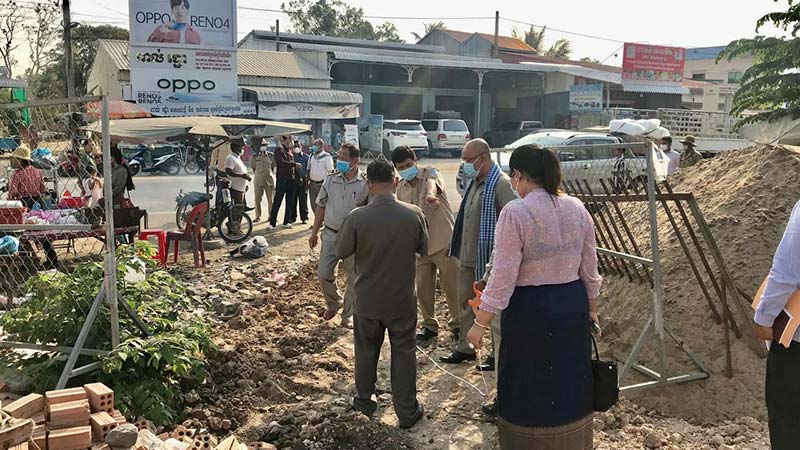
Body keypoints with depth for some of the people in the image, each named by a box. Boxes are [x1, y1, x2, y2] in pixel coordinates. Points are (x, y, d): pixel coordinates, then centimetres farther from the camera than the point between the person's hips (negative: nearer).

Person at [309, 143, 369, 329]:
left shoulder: (365, 184, -9)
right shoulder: (331, 180, 1)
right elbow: (321, 207, 9)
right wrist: (314, 232, 9)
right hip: (330, 234, 3)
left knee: (352, 279, 6)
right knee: (323, 273, 5)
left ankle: (348, 315, 24)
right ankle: (333, 304, 32)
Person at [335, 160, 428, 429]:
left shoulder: (357, 218, -20)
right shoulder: (414, 214, -16)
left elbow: (341, 253, -5)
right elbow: (423, 249, 1)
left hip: (368, 301, 0)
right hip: (403, 301, 0)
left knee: (366, 351, 21)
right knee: (404, 353, 14)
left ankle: (364, 401, 41)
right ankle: (407, 412, 23)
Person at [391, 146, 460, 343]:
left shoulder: (430, 173, -10)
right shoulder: (400, 188, 7)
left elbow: (432, 183, -36)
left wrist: (430, 194, -60)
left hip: (444, 241, -5)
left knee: (452, 286, 5)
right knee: (423, 288, 9)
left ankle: (457, 323, 25)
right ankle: (429, 325, 28)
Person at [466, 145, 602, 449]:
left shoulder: (515, 213, -17)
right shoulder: (577, 208, 1)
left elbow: (503, 277, -18)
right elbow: (590, 269, 7)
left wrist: (480, 323, -9)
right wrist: (591, 309, 21)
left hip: (529, 310, -6)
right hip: (573, 305, 6)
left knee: (529, 388, 11)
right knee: (570, 382, 21)